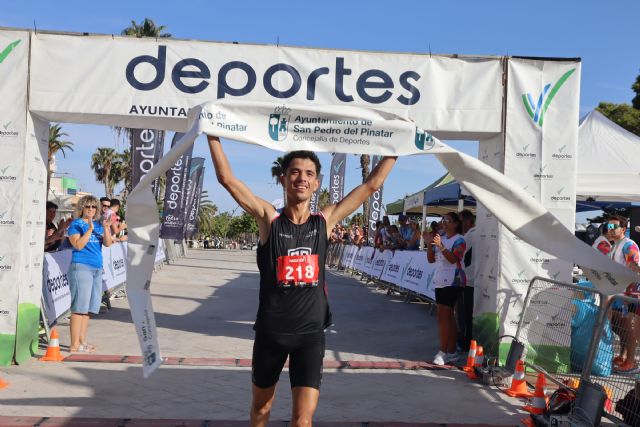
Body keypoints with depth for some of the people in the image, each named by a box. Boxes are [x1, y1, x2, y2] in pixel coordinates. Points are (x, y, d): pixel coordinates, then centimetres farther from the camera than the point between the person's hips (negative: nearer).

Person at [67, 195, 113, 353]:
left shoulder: (98, 224, 13)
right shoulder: (76, 224, -2)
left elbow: (107, 244, 4)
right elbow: (78, 245, -15)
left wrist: (106, 228, -9)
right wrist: (90, 229, -19)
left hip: (97, 268, 7)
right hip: (81, 267, -7)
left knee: (88, 307, 10)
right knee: (80, 306, -7)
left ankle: (82, 341, 18)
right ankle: (75, 344, -4)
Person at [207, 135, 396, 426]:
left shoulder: (325, 221, 1)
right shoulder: (269, 218, -5)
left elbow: (372, 184, 3)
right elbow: (226, 178, -11)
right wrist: (212, 133, -13)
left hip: (310, 332, 0)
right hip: (270, 331, 0)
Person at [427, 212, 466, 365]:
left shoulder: (459, 240, -7)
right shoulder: (441, 238, 14)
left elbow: (453, 259, -20)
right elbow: (431, 259, 12)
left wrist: (441, 246, -29)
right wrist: (430, 244, -2)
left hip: (452, 282, -8)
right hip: (440, 281, 8)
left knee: (443, 316, -12)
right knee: (448, 316, 11)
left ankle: (443, 352, -8)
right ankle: (452, 352, 16)